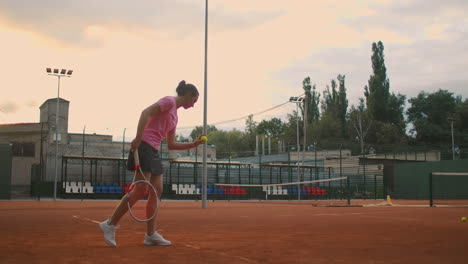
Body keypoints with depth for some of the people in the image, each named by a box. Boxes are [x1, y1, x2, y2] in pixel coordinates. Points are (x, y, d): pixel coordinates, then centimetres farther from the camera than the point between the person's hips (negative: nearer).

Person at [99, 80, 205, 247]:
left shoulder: (174, 114, 23)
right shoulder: (169, 101, -3)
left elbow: (171, 145, 23)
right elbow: (146, 113, -18)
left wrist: (194, 144, 18)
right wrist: (138, 137, -27)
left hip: (154, 152, 10)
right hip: (144, 146, -10)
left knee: (157, 191, 5)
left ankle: (151, 235, 7)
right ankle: (110, 224, -3)